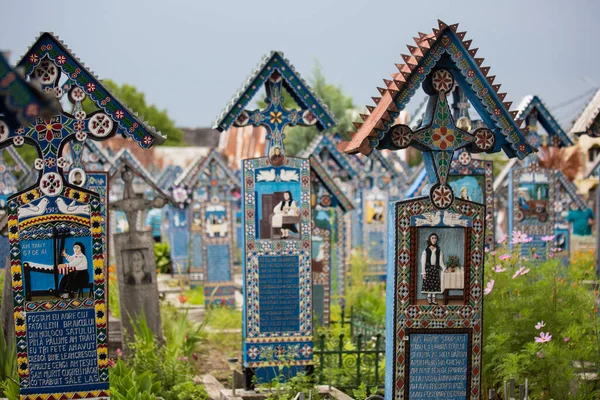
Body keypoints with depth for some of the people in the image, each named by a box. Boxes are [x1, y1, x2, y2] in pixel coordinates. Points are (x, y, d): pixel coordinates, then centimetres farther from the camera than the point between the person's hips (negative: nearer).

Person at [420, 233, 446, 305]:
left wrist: (445, 269, -11)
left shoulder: (438, 251, 6)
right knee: (428, 284, -5)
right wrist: (423, 273, -9)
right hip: (428, 269, -3)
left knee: (435, 285, 3)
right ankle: (429, 299, 6)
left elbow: (441, 262, 4)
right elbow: (423, 262, -4)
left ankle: (433, 299, 12)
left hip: (436, 269, 3)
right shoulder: (426, 251, -3)